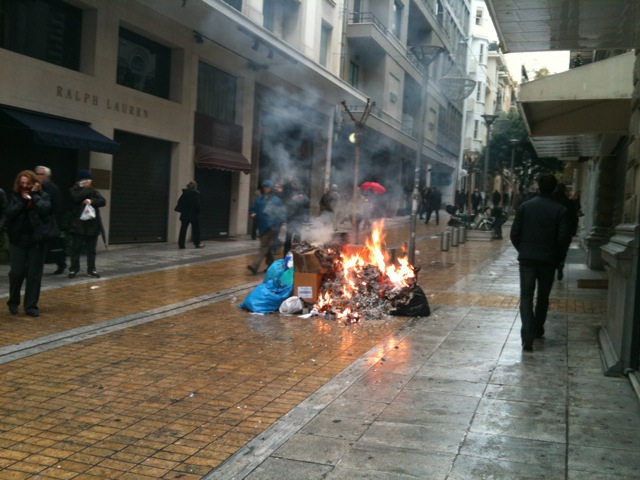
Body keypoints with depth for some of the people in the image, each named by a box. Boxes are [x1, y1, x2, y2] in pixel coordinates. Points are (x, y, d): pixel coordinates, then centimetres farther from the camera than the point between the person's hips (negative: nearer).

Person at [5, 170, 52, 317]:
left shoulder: (43, 195, 2)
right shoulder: (14, 196, 4)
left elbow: (46, 210, -17)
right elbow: (9, 213, -10)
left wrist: (34, 196, -12)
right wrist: (23, 200, -13)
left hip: (37, 240, 0)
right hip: (18, 240, 0)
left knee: (34, 274, 2)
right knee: (17, 272, -1)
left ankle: (31, 306, 12)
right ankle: (13, 302, 22)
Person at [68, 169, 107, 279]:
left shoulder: (93, 191, 10)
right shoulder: (74, 190, 3)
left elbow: (103, 201, -4)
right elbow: (77, 198, -18)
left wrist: (92, 201, -21)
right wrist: (87, 189, -8)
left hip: (92, 224, 3)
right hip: (78, 224, -2)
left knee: (91, 249, 7)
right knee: (76, 248, 2)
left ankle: (91, 269, 14)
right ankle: (74, 269, 12)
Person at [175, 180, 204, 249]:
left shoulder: (184, 193, 4)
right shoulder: (196, 193, -10)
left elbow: (180, 202, 7)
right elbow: (197, 204, -13)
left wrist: (180, 209, 15)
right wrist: (198, 212, -5)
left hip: (185, 215, 4)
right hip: (194, 214, -4)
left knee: (183, 230, 4)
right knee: (195, 229, 9)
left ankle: (181, 244, 2)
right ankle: (197, 243, 13)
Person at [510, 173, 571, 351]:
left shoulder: (525, 206, -2)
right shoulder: (560, 210, -5)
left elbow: (514, 234, -2)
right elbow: (563, 237, -8)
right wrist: (556, 255, 9)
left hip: (527, 258, 0)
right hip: (548, 260, 0)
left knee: (526, 296, 0)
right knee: (543, 297, 17)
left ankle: (527, 337, -13)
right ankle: (537, 331, 29)